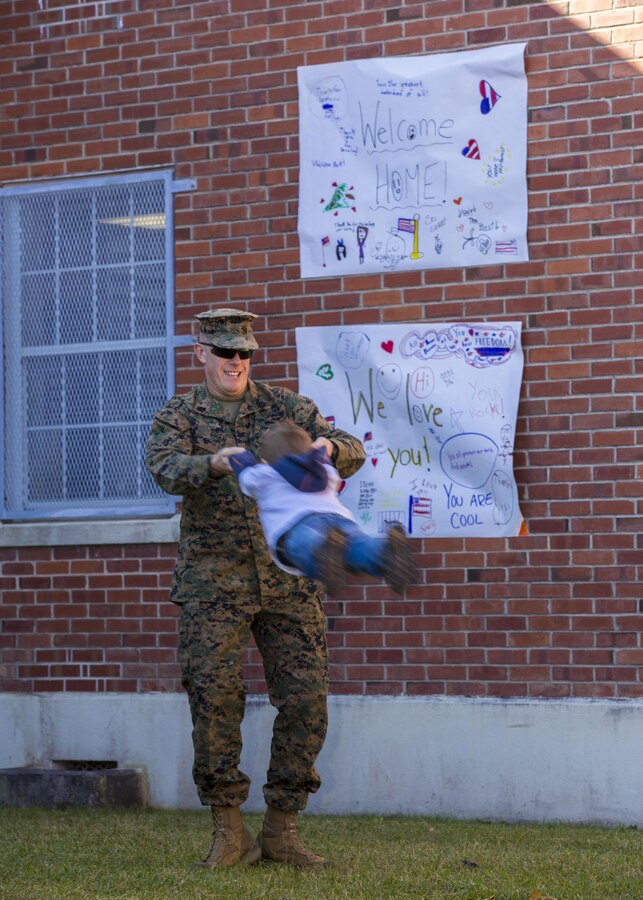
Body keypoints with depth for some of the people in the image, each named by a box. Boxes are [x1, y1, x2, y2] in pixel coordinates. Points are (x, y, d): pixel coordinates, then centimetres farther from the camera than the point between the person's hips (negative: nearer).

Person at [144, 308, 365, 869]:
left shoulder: (287, 408, 7)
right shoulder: (178, 418, 3)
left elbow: (353, 454, -1)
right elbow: (166, 469, -17)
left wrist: (329, 447, -25)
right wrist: (214, 463, -39)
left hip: (289, 580, 2)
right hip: (214, 584, -2)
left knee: (306, 702, -2)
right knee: (215, 701, -9)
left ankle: (282, 831, 9)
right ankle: (229, 831, 4)